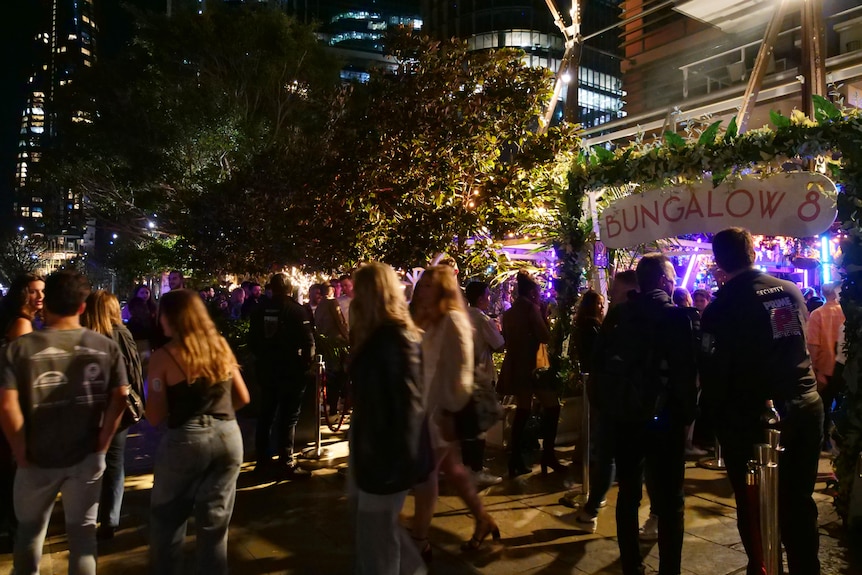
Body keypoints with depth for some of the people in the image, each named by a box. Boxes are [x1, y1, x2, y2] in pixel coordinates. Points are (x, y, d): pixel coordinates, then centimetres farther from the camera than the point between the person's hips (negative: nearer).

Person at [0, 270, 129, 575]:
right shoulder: (106, 346, -5)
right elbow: (120, 397, -6)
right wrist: (102, 445, 2)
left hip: (38, 459, -1)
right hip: (87, 457, 1)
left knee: (29, 531, 23)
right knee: (82, 530, 15)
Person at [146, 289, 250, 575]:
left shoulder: (164, 356, -5)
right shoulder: (221, 346, 6)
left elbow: (155, 417, -5)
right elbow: (242, 397, 11)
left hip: (186, 440, -4)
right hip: (228, 436, 4)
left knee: (167, 522, 18)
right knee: (215, 525, 15)